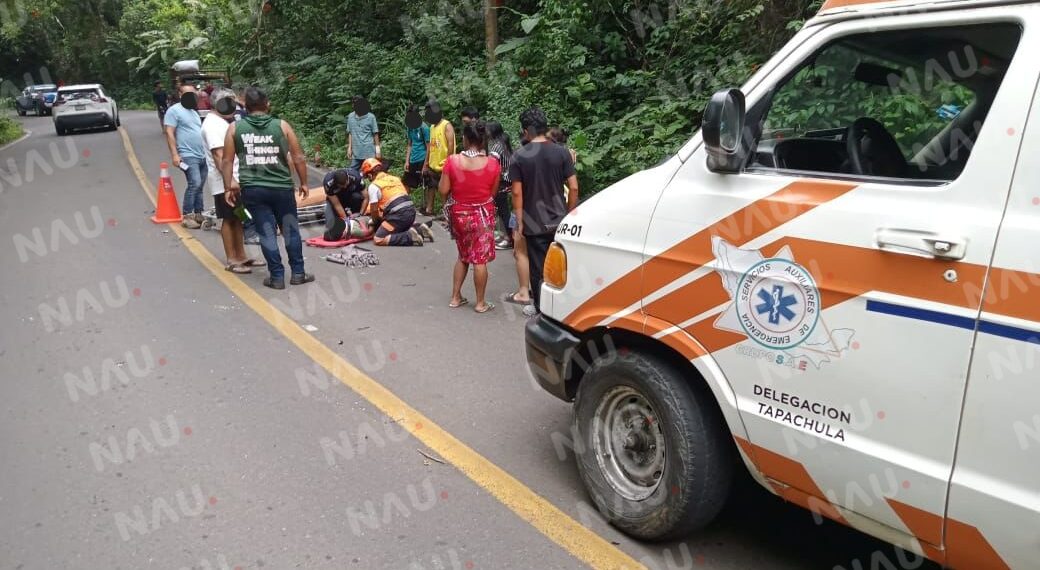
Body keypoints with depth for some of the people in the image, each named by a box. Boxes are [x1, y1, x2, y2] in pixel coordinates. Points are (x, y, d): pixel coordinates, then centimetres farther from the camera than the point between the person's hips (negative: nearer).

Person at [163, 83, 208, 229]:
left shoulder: (193, 111, 21)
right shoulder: (174, 110, -5)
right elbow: (169, 133, -12)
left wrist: (207, 151, 24)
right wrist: (174, 154, -19)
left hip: (202, 155, 8)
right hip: (188, 156, -8)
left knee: (199, 186, 10)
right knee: (195, 184, -18)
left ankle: (199, 214, 17)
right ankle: (187, 216, -13)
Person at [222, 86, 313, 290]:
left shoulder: (234, 128, 3)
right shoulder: (282, 126, 1)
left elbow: (227, 161, 3)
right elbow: (298, 158, 0)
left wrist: (228, 187, 11)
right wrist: (303, 183, 11)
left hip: (252, 190, 1)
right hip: (282, 188, -1)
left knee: (267, 233, 6)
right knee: (291, 231, 12)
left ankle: (277, 277, 10)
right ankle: (298, 273, 19)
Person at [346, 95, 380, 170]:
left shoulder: (371, 117, -4)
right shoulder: (350, 117, 5)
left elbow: (375, 134, -1)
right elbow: (350, 133, 10)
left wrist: (378, 149, -4)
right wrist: (349, 148, 7)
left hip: (369, 152, -3)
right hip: (356, 152, 3)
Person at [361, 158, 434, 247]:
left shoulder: (373, 186, -1)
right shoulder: (395, 178, 20)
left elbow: (374, 210, -4)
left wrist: (376, 222, 17)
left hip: (398, 215, -8)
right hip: (411, 211, 8)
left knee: (379, 240, -3)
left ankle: (410, 237, -14)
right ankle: (419, 229, 9)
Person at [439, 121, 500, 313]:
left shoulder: (453, 161, -12)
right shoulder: (492, 164, -13)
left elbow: (443, 191, -8)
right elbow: (493, 193, -4)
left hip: (459, 214, 2)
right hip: (482, 215, -2)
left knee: (463, 256, 21)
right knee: (480, 259, 7)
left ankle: (456, 297, 26)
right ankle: (480, 303, 16)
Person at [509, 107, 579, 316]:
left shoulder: (519, 156, -7)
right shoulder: (561, 152, -3)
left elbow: (517, 193, -9)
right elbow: (573, 187, -4)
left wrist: (519, 222, -2)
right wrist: (569, 215, 8)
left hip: (534, 223, -2)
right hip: (559, 221, 2)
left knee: (538, 268, 9)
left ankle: (541, 308, 18)